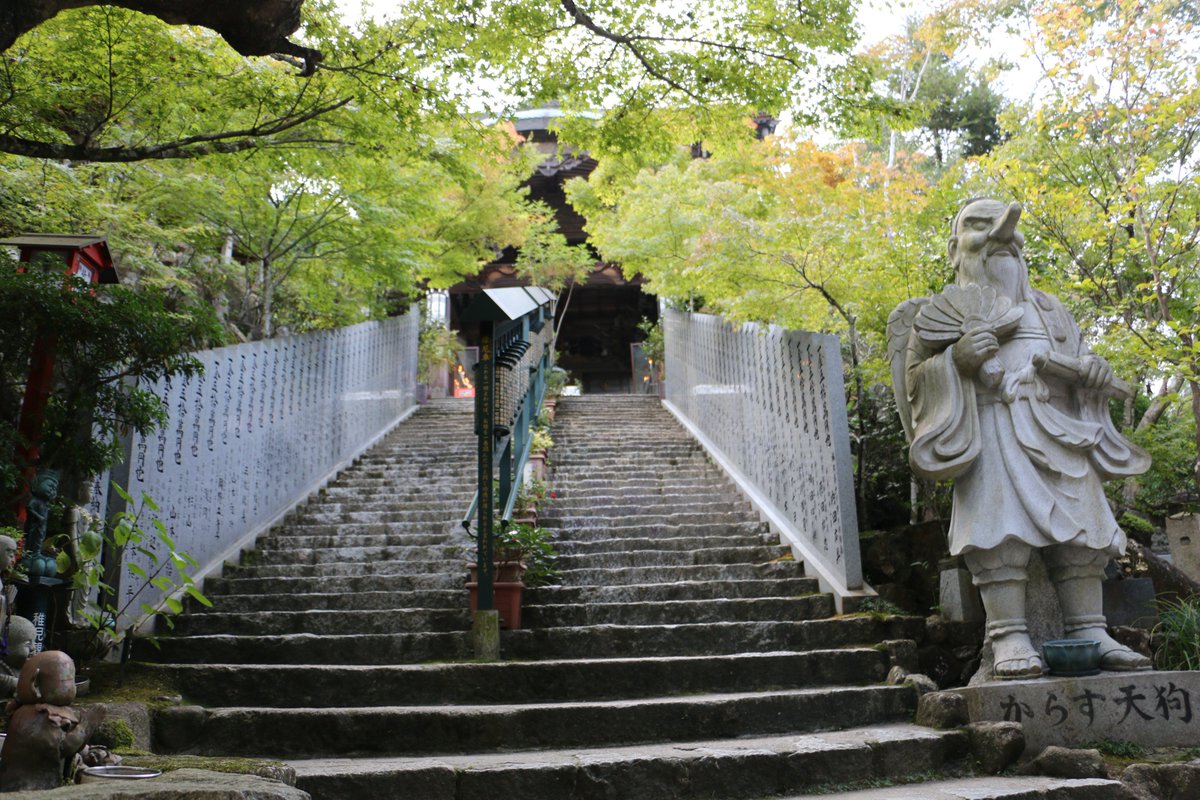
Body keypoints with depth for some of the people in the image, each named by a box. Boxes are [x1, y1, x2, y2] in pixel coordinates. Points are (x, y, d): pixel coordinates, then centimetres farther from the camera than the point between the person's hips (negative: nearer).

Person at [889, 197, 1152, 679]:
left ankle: (1089, 632, -2)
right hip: (994, 425, -5)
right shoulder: (947, 309, 13)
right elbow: (914, 377, 4)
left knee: (1080, 530, -4)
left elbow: (1078, 362, 29)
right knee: (1001, 528, -19)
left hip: (1060, 430, 6)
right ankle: (1009, 639, -22)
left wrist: (1094, 370, 4)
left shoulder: (1048, 309, 29)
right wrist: (957, 358, -16)